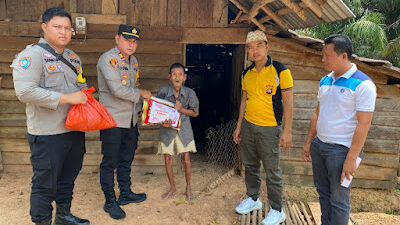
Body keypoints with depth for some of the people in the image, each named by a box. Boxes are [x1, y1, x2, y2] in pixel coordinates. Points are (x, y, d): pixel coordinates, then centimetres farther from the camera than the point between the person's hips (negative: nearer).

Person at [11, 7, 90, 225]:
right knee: (45, 184, 5)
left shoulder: (73, 57, 14)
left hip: (75, 130, 8)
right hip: (47, 134, -7)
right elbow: (25, 91, -23)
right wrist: (67, 98, -22)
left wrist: (85, 94, 3)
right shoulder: (32, 54, -11)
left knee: (68, 178, 20)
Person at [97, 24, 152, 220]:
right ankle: (110, 202, 17)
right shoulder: (108, 59, -13)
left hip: (130, 120, 8)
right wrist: (141, 93, -10)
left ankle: (125, 194, 33)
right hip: (112, 119, -8)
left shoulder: (133, 61, 13)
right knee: (110, 161, 3)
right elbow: (118, 90, -22)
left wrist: (137, 110, 18)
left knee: (126, 159, 17)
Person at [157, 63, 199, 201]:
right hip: (167, 129, 1)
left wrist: (181, 110, -17)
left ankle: (188, 187, 27)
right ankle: (172, 188, 29)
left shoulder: (189, 93, -11)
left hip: (183, 128, 0)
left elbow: (195, 113, -1)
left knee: (186, 158, 5)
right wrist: (163, 121, -20)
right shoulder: (163, 91, -11)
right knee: (167, 160, 7)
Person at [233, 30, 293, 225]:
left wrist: (287, 131, -15)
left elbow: (288, 102, -10)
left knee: (272, 171, 2)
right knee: (250, 166, 16)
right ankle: (253, 199, 36)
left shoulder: (280, 71, -10)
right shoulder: (246, 74, 7)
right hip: (248, 126, 6)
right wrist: (239, 126, 15)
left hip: (269, 128, -6)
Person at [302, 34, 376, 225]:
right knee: (323, 191, 19)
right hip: (319, 145, 7)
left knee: (338, 199, 5)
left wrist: (351, 158, -19)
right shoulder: (325, 81, 8)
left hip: (341, 149, -7)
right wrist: (308, 142, 15)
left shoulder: (362, 84, -14)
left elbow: (363, 124, -17)